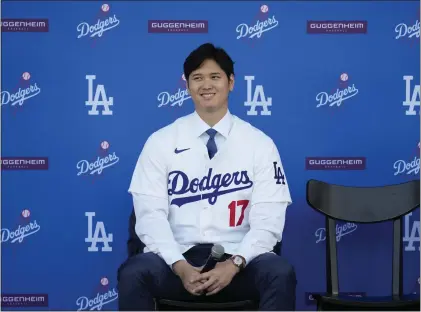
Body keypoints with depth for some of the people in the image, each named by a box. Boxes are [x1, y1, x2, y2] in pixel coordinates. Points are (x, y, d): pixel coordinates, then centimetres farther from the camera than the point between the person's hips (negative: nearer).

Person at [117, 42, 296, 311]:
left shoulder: (260, 144, 4)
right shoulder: (161, 142, 5)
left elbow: (268, 219, -2)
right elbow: (150, 215, -3)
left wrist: (234, 263, -19)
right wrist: (179, 266, -18)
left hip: (237, 260, 0)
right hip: (179, 257, 0)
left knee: (280, 274, -31)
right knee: (133, 273, -31)